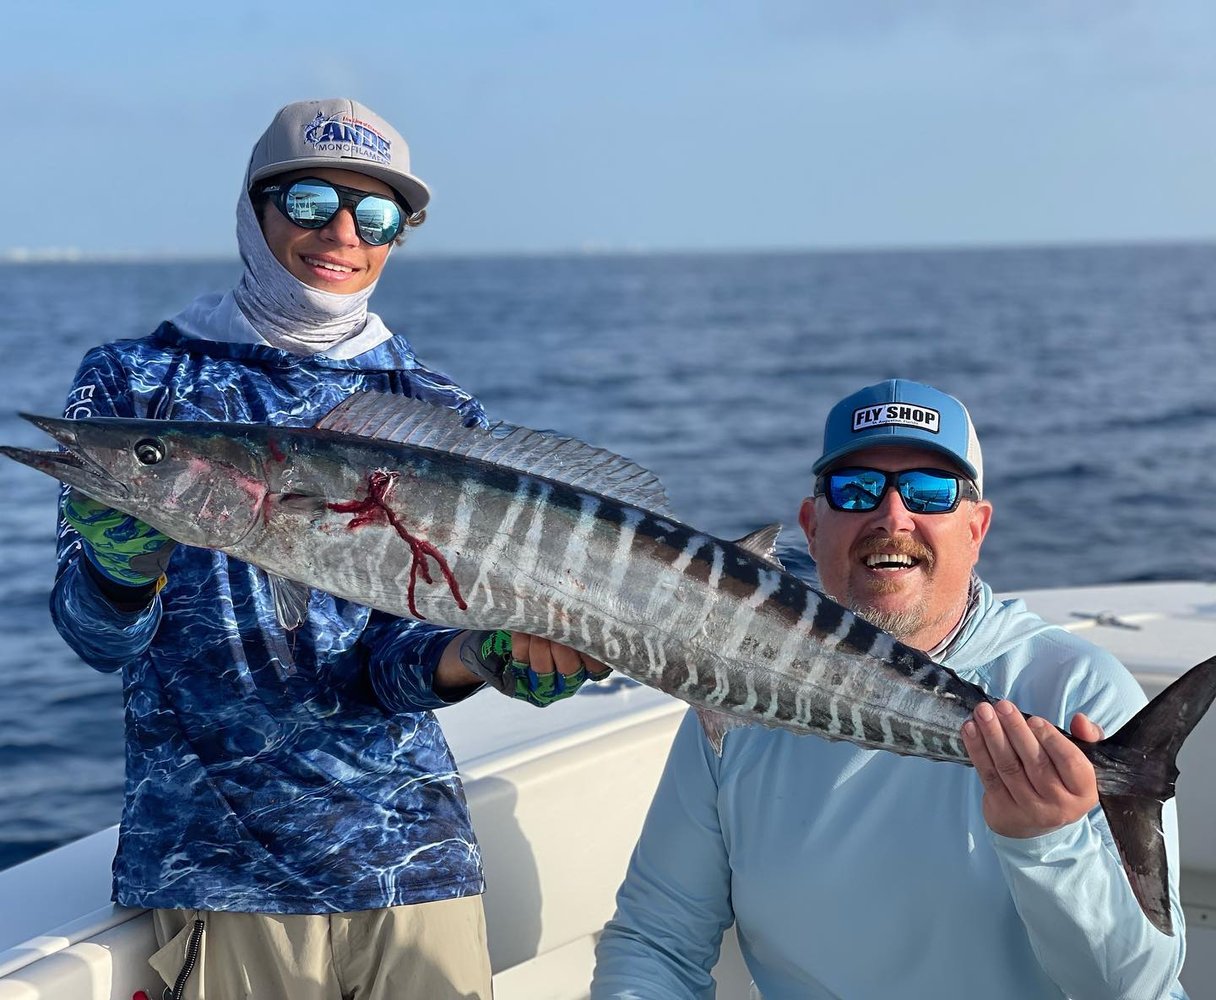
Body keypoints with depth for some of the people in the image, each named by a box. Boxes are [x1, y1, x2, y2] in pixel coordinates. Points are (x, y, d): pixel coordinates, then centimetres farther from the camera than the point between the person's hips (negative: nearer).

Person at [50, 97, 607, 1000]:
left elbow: (393, 658, -1)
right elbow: (96, 635, -7)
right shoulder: (135, 383, 2)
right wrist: (121, 569, -28)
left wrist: (479, 657, -22)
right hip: (218, 866, -1)